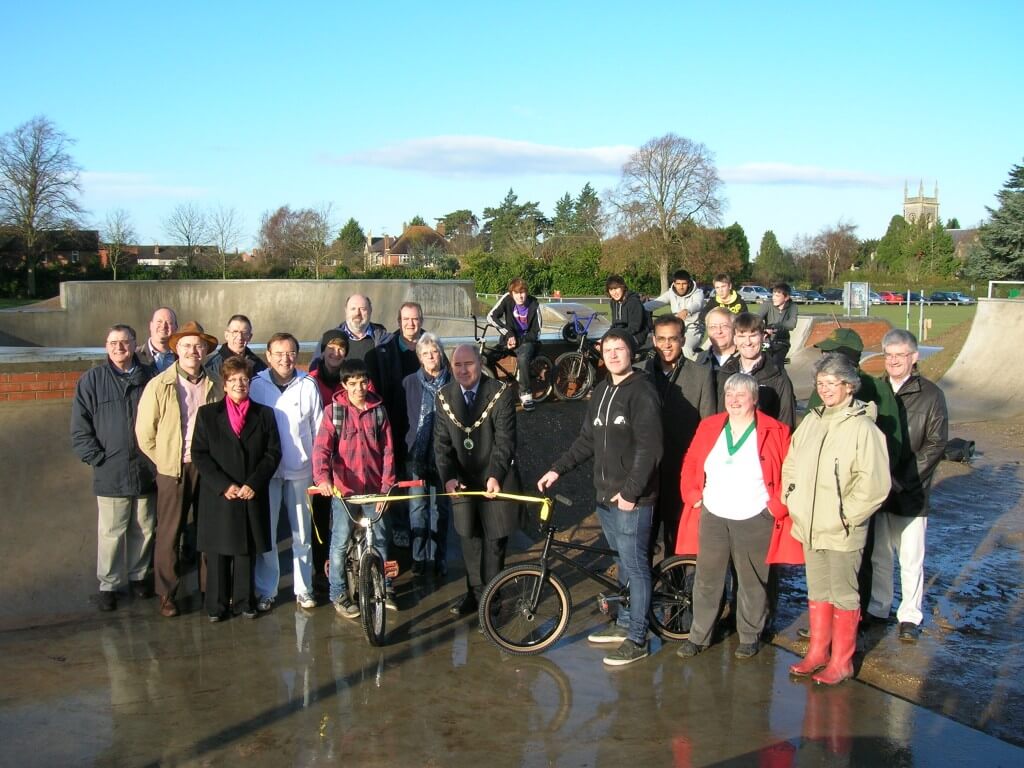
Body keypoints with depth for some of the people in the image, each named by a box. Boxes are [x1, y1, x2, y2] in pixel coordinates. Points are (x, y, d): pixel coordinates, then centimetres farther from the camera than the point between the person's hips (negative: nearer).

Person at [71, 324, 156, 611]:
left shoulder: (149, 378, 1)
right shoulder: (92, 380, -2)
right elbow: (80, 427, -1)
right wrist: (97, 458, -8)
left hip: (147, 471, 2)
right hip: (110, 473, -2)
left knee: (144, 529, 13)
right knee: (111, 532, 5)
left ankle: (138, 575, 31)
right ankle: (108, 584, 19)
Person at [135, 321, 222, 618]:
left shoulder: (215, 387, 2)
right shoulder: (158, 385, -4)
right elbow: (144, 431, -1)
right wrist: (163, 460, 1)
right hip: (173, 470, -2)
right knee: (168, 534, 5)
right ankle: (167, 594, 16)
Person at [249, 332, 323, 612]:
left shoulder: (308, 386, -1)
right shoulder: (256, 386, -2)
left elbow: (319, 429, 4)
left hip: (300, 470, 0)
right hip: (265, 470, 0)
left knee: (302, 533, 8)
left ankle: (303, 588, 20)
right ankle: (266, 590, 17)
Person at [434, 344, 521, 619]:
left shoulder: (500, 393, -13)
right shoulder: (444, 396, 0)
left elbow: (505, 439, -17)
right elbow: (441, 442, -2)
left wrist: (495, 476, -28)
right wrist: (448, 477, -16)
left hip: (496, 480, -3)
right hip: (463, 480, 4)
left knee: (494, 540, 4)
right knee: (469, 539, 12)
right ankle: (475, 593, 26)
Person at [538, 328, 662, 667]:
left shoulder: (641, 391, -12)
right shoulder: (602, 392, 13)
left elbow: (649, 448, -18)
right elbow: (587, 440, 17)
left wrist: (631, 491, -19)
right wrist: (558, 468, 8)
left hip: (631, 498, -8)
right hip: (605, 495, 8)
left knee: (634, 566, -1)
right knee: (623, 562, 19)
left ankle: (637, 639, 8)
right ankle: (624, 623, 31)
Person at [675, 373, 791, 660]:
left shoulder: (775, 432, -5)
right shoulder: (709, 427, 6)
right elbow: (690, 463, 13)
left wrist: (777, 506, -8)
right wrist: (693, 495, 3)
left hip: (755, 521, -3)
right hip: (712, 517, 3)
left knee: (752, 582, 8)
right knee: (707, 579, 9)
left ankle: (750, 636, 25)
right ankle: (699, 636, 20)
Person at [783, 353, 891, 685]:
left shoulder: (862, 427, -15)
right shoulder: (811, 421, 6)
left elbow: (874, 483, -18)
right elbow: (791, 466, 15)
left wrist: (847, 516, -14)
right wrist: (794, 505, 8)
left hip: (842, 532, -6)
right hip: (810, 527, 6)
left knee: (843, 595, 7)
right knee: (817, 592, 18)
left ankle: (841, 661, 19)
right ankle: (817, 653, 31)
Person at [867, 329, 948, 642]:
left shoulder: (930, 395, -4)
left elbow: (935, 444, -7)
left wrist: (901, 479, -13)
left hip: (911, 493, -3)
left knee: (911, 557, 5)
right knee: (877, 554, 12)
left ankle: (910, 616, 19)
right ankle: (877, 609, 27)